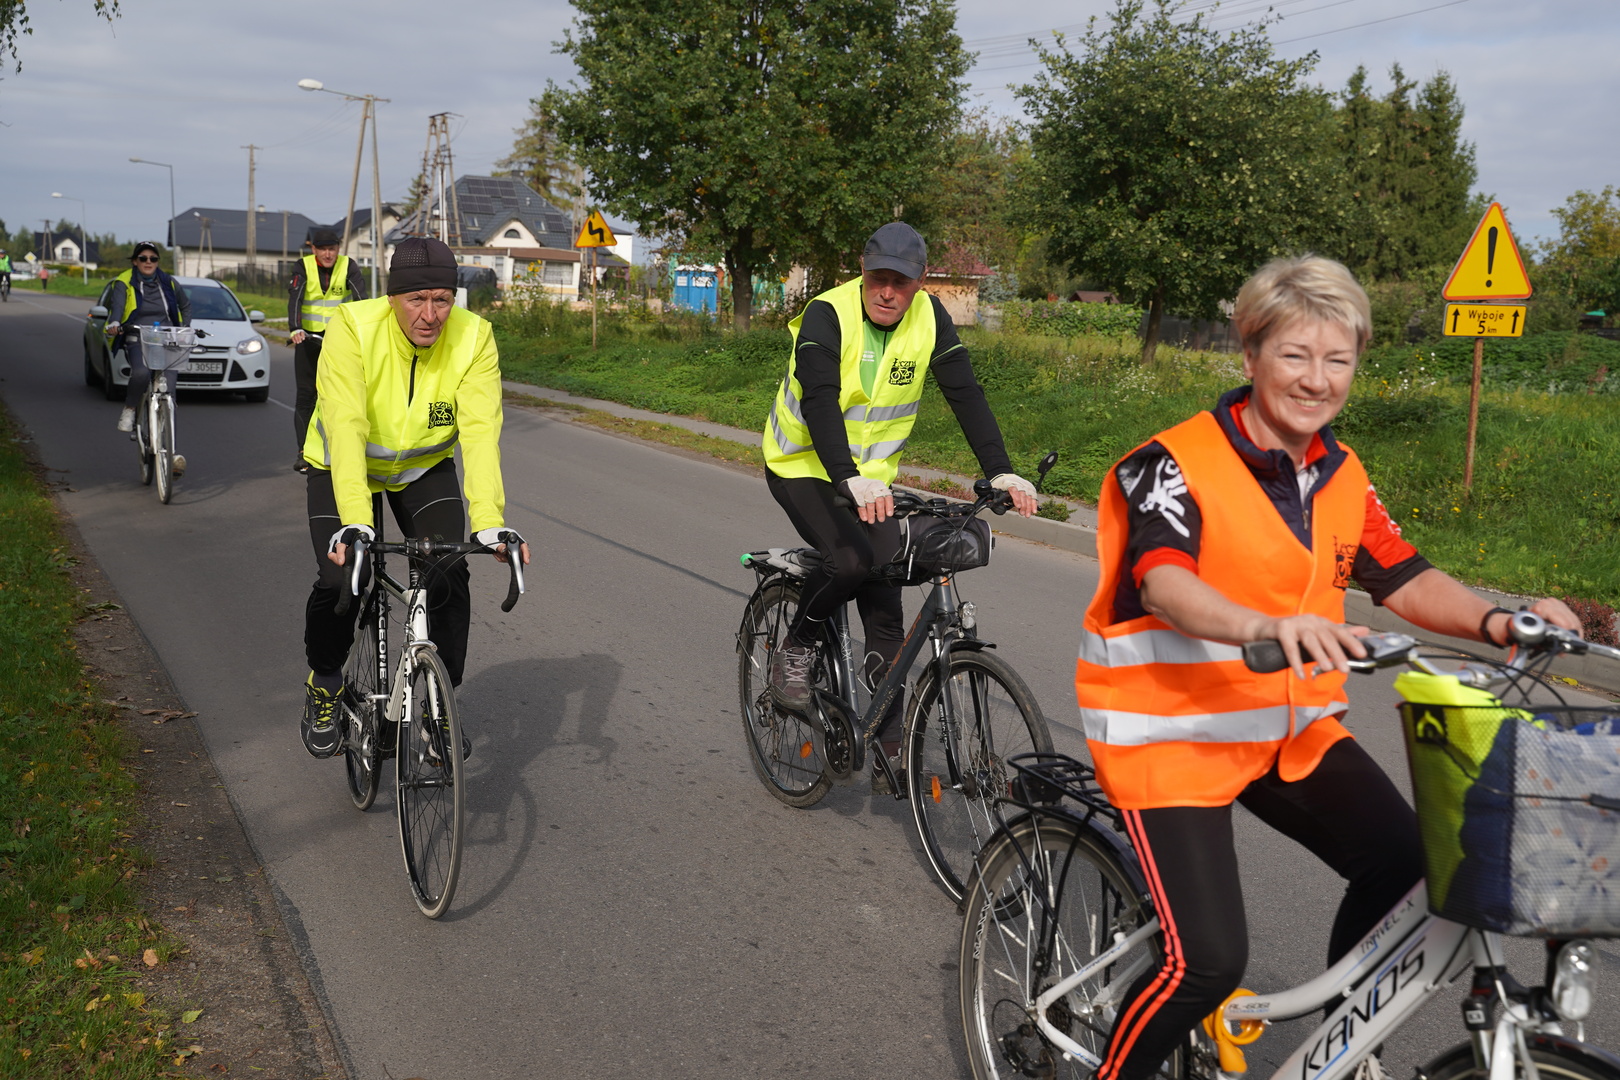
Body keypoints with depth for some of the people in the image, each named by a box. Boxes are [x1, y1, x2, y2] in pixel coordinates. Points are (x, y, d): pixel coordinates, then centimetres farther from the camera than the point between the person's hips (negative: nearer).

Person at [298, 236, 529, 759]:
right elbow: (346, 429, -40)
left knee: (449, 574, -16)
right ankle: (324, 685, 14)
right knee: (339, 581, -16)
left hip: (426, 467, 2)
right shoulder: (352, 328, -30)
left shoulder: (473, 337, -25)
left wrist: (490, 521, -46)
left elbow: (481, 433, -33)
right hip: (344, 466, -1)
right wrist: (355, 521, -52)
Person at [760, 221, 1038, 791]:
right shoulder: (828, 315, -21)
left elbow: (966, 393, -12)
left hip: (873, 476, 4)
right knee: (850, 560, -31)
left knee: (885, 608, -2)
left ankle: (890, 748, 6)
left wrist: (1001, 472, -24)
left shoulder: (930, 318, -8)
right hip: (802, 466, -4)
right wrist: (850, 480, -49)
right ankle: (793, 651, -2)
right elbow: (820, 400, -34)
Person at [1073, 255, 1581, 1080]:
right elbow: (1164, 582, -32)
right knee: (1209, 959, -15)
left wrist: (1494, 622, -15)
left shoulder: (1341, 475, 6)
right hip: (1171, 729, -6)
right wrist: (1265, 627, -51)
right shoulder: (1176, 463, -16)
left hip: (1289, 726, 7)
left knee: (1403, 860, -7)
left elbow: (1406, 580, 5)